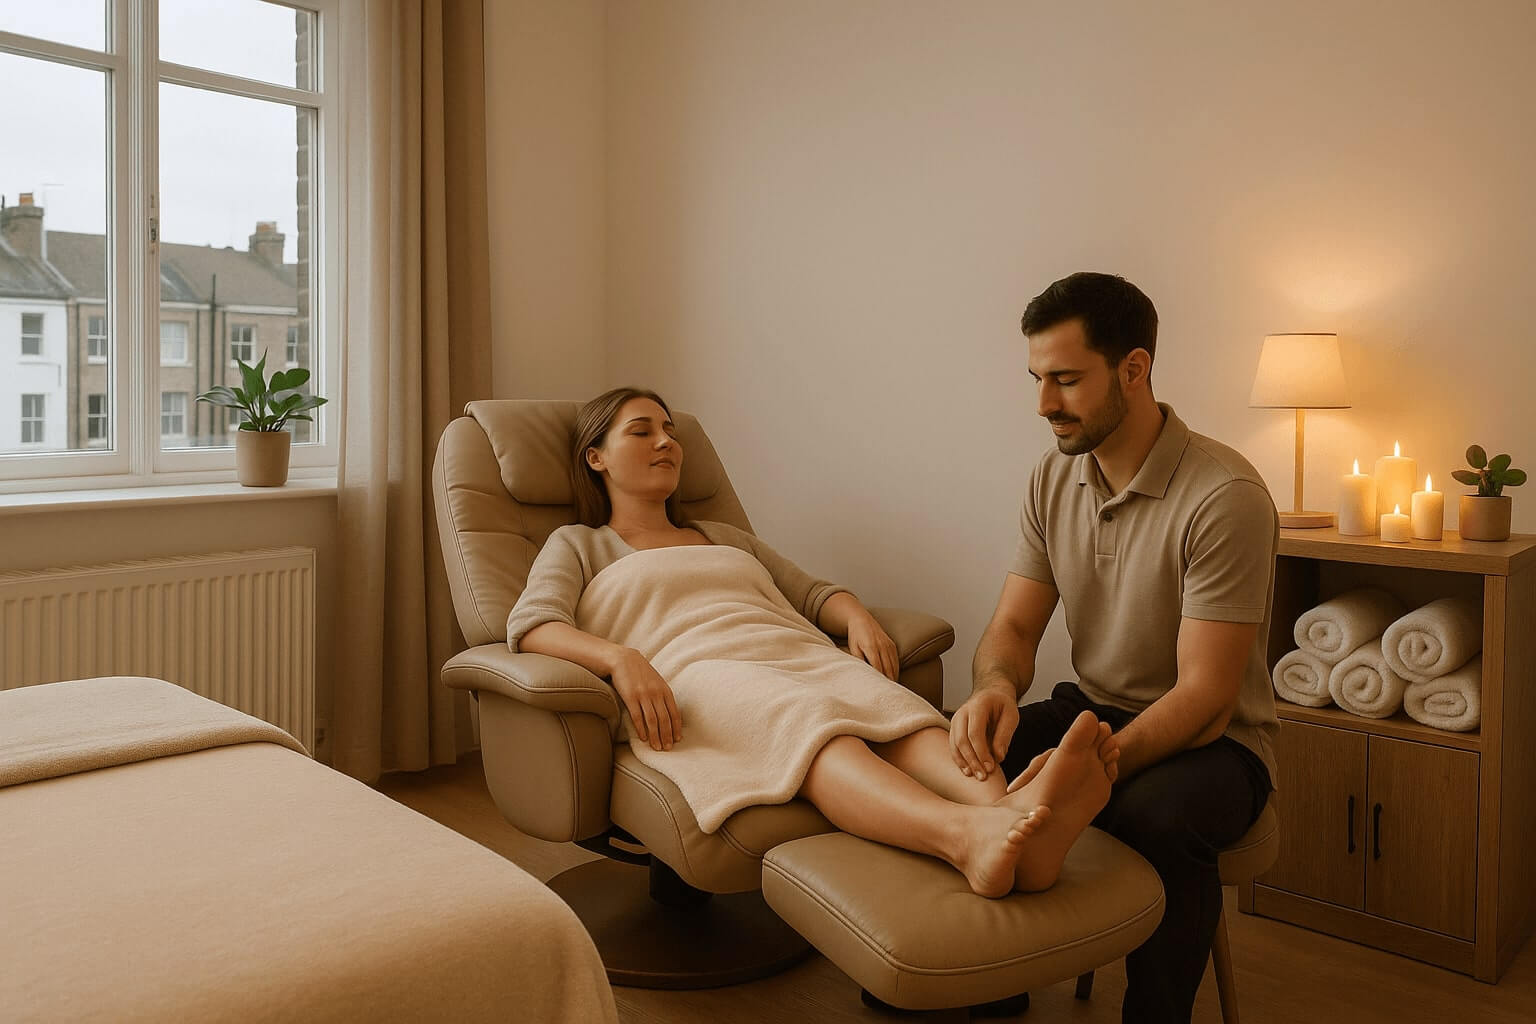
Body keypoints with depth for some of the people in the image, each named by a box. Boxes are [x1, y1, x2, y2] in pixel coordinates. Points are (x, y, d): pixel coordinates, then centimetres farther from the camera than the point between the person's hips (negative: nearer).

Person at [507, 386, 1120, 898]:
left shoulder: (727, 538, 38)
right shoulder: (577, 547, 23)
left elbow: (813, 594, 32)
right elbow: (531, 624, 3)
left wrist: (858, 617, 6)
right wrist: (621, 657, -19)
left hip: (802, 660, 5)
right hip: (692, 675, -5)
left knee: (897, 713, -31)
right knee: (807, 726, -39)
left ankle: (1012, 808, -60)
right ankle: (965, 835, -65)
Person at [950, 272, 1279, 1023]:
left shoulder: (1224, 496, -20)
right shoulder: (1055, 475, 1)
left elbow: (1204, 694, -23)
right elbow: (1013, 626, 0)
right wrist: (994, 687, -25)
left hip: (1210, 739, -5)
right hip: (1090, 709, 6)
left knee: (1154, 815, -38)